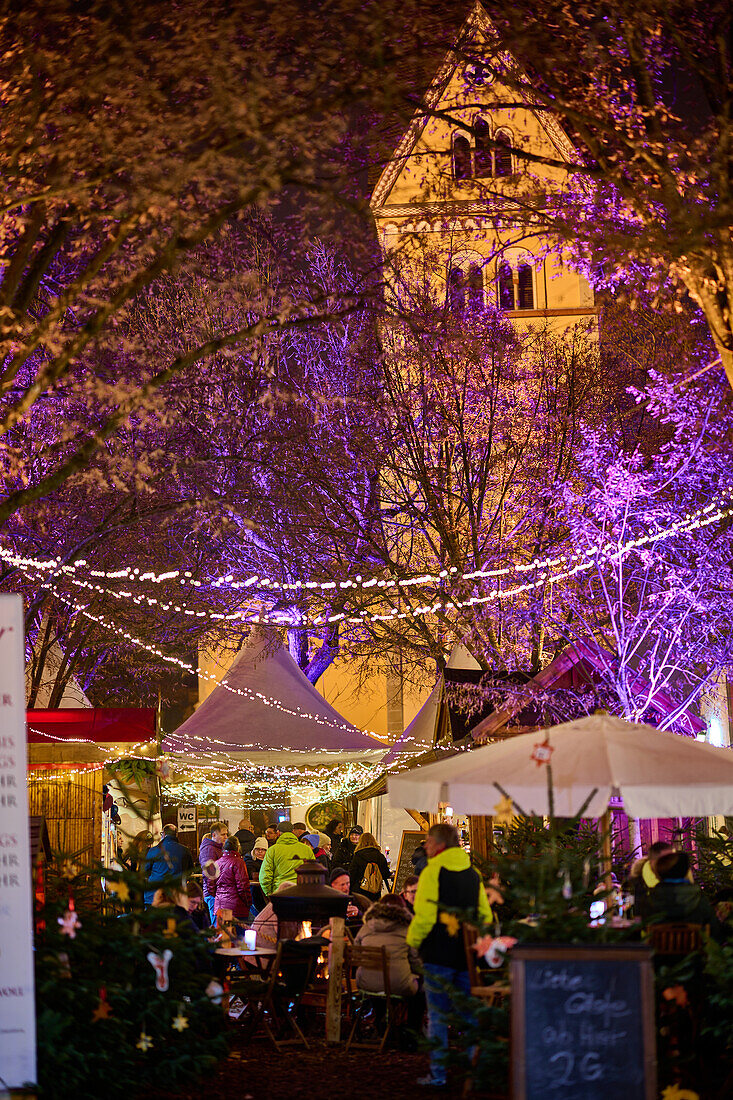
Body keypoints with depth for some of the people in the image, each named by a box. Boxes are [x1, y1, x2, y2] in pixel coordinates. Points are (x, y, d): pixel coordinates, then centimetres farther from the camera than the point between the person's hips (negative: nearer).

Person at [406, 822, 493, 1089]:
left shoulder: (432, 872, -10)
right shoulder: (473, 874, 9)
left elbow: (424, 916, -14)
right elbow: (485, 916, 12)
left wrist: (413, 940, 2)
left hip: (438, 954, -5)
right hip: (467, 957, 5)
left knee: (437, 1016, 1)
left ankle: (438, 1074, 1)